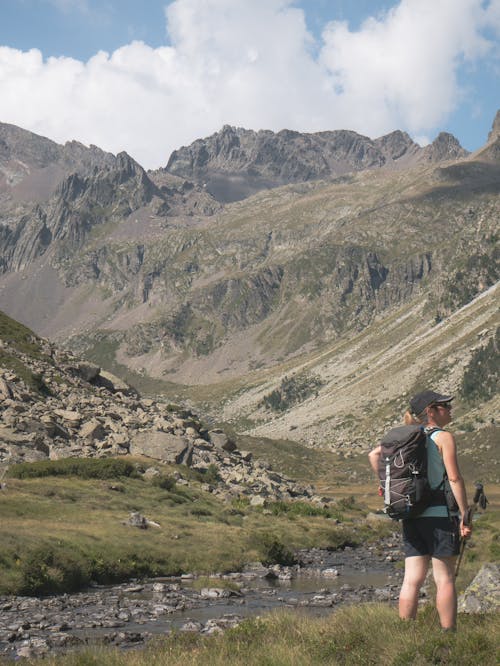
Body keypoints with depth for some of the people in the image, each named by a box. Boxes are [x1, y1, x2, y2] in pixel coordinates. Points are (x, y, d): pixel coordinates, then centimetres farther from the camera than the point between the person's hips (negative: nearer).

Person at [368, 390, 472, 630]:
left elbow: (374, 454, 10)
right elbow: (454, 478, -13)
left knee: (412, 580, 7)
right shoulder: (444, 437, -7)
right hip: (439, 515, -6)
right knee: (444, 579, 0)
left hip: (411, 516, 6)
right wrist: (464, 516, -11)